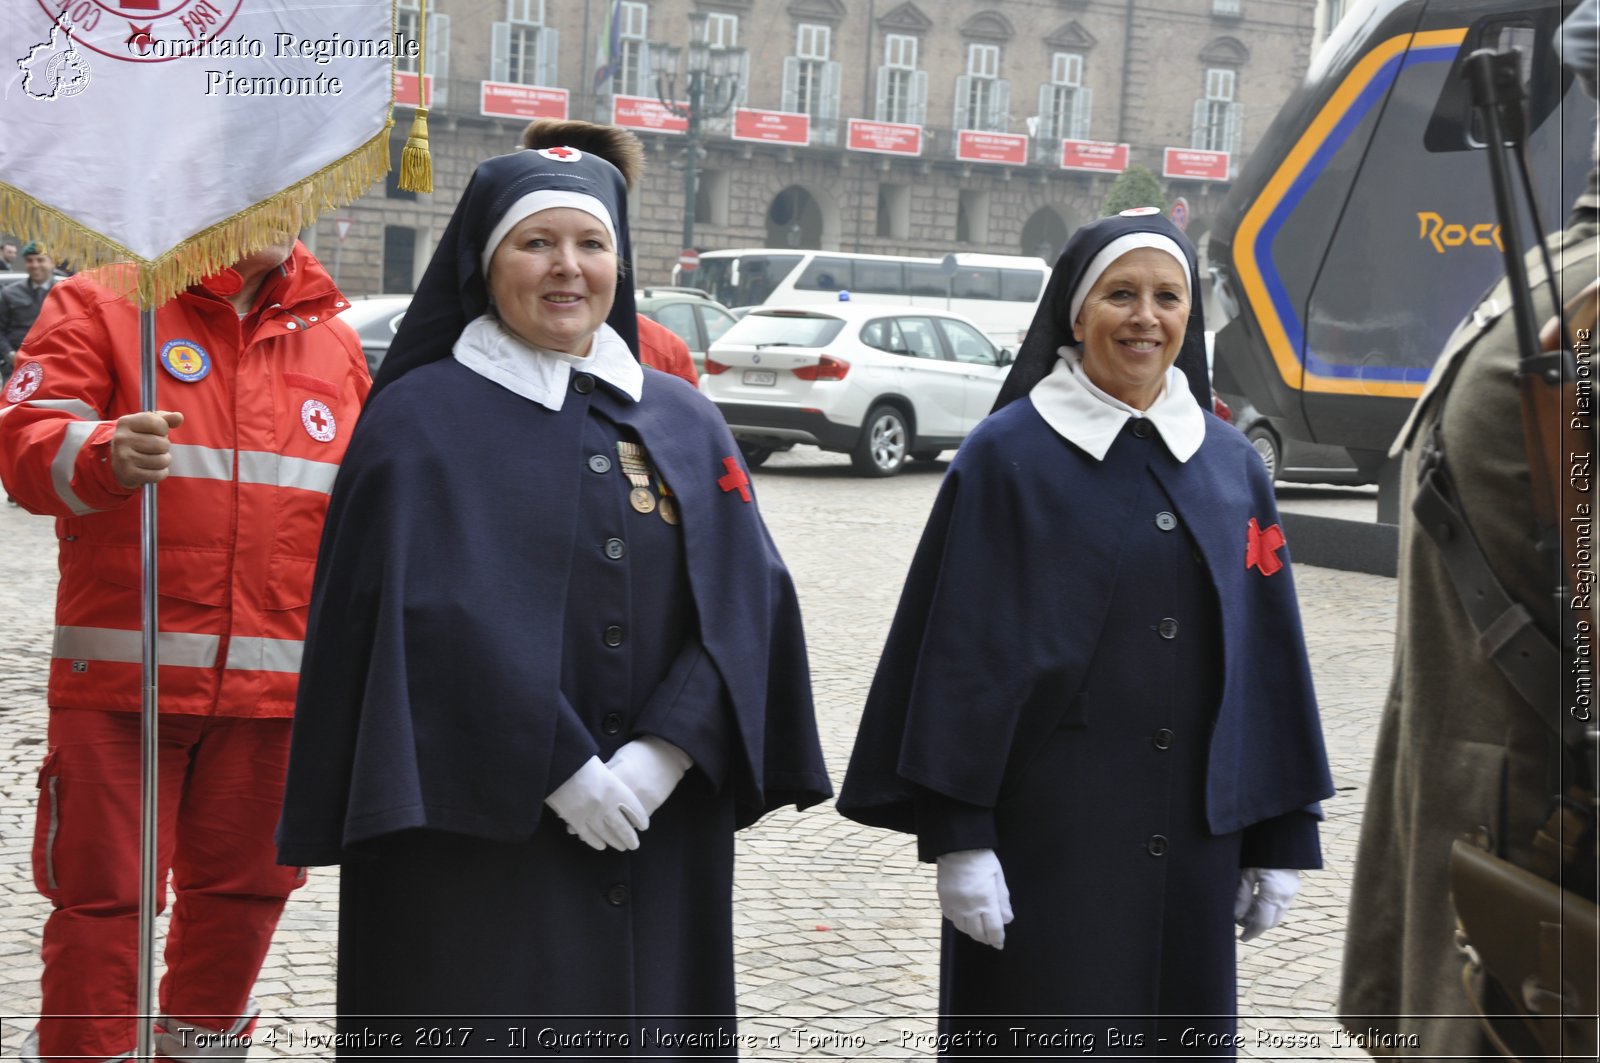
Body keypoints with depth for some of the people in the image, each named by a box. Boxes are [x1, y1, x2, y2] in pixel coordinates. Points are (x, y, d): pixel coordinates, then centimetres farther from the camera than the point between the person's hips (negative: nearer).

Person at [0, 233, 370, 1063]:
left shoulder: (333, 339, 14)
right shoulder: (102, 303, 1)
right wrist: (107, 456, -30)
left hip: (279, 682, 4)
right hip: (122, 674, -4)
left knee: (244, 885, 11)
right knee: (104, 893, -1)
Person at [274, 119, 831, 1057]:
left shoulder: (683, 422, 10)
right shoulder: (420, 419, -3)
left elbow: (748, 598, 1)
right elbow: (432, 617, -12)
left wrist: (666, 753, -12)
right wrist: (560, 771, -17)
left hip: (659, 842, 4)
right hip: (476, 833, -4)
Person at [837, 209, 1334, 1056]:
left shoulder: (1231, 466, 8)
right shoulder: (1008, 455, -4)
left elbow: (1267, 658, 10)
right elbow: (960, 648, -7)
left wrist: (1280, 836, 8)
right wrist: (957, 837, -12)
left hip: (1193, 840, 4)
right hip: (1050, 830, -4)